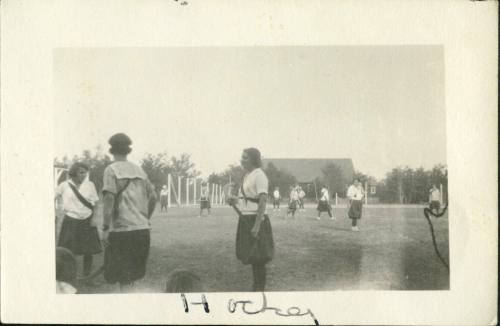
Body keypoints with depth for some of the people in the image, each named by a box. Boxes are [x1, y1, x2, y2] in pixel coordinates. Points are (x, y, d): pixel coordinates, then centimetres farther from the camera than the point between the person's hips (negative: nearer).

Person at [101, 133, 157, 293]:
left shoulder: (112, 169, -4)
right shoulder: (139, 170, 12)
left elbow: (109, 198, -14)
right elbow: (153, 197, 11)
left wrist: (105, 228, -13)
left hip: (122, 228, -5)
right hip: (143, 228, 5)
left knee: (123, 276, 0)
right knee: (133, 272, 19)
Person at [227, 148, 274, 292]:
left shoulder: (259, 175, -14)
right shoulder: (247, 176, 14)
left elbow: (263, 201, -20)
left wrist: (257, 225, -25)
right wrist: (235, 199, 5)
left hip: (256, 220, -9)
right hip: (246, 219, 9)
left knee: (258, 258, -4)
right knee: (251, 257, 15)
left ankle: (260, 289, 3)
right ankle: (255, 287, 24)